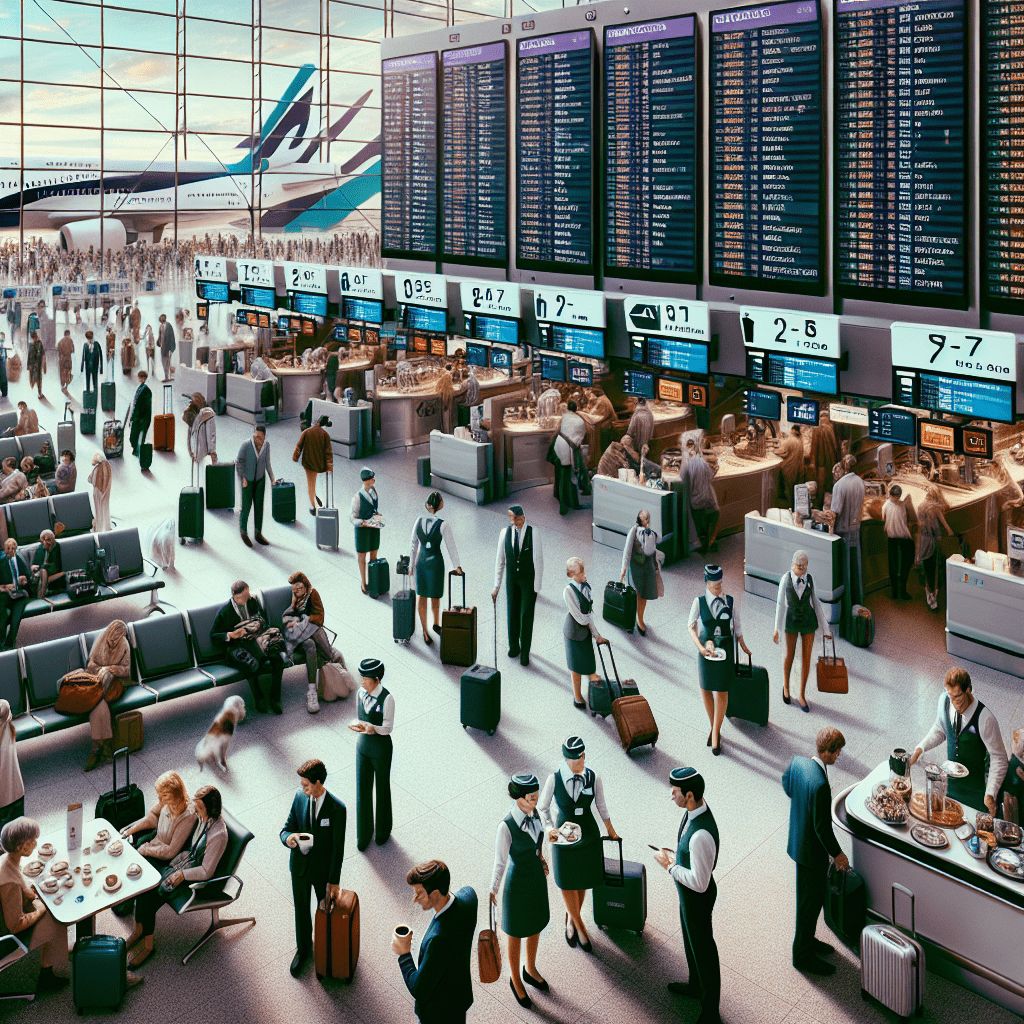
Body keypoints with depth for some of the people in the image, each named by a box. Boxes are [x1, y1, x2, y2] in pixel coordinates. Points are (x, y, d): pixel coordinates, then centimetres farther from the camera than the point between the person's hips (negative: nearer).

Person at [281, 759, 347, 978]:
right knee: (301, 910, 20)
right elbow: (287, 828, -2)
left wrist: (334, 881, -12)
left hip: (323, 869, -3)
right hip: (300, 865, 3)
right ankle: (303, 949, 44)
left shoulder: (337, 809, -24)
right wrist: (288, 837, -27)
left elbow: (338, 847, -17)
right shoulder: (299, 797, -12)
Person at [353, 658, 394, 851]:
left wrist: (371, 728, -37)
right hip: (363, 745, 5)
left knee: (382, 788, 13)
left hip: (381, 748, -5)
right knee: (362, 789, 11)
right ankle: (364, 833, 28)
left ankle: (383, 831, 35)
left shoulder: (387, 699, -22)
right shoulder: (360, 692, -5)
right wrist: (362, 727, -15)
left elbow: (388, 728, -19)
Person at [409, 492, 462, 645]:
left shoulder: (419, 521, -6)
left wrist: (411, 564, 12)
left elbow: (413, 544, 2)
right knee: (435, 596, 18)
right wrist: (457, 566, -8)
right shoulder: (443, 525, -19)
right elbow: (451, 547, -16)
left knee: (421, 597, 14)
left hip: (420, 562, 3)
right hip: (435, 562, -3)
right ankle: (436, 625, 40)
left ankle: (425, 632, 18)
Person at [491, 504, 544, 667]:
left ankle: (525, 652, 12)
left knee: (527, 615, 0)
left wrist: (537, 587, -9)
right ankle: (514, 647, 30)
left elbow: (538, 561, -11)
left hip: (529, 580, -3)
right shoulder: (505, 533, -7)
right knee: (512, 613, 12)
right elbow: (500, 560, 0)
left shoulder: (533, 534, -17)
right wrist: (497, 586, 1)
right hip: (512, 579, 3)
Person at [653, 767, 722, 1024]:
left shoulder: (701, 835, -41)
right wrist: (677, 856, -1)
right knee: (690, 938, 30)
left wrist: (670, 866, -22)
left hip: (697, 897, -9)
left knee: (703, 949, 12)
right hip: (687, 890, 9)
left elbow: (700, 883, -33)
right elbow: (714, 846, 8)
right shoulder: (696, 810, -11)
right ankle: (696, 986, 56)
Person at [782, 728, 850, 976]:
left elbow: (786, 782, 14)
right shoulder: (820, 785, -35)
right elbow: (822, 827, -26)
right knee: (810, 902, 9)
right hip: (812, 850, -9)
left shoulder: (798, 762, -9)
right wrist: (837, 854, -11)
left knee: (811, 897, 26)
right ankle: (803, 955, 25)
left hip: (798, 840, 9)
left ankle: (807, 940, 44)